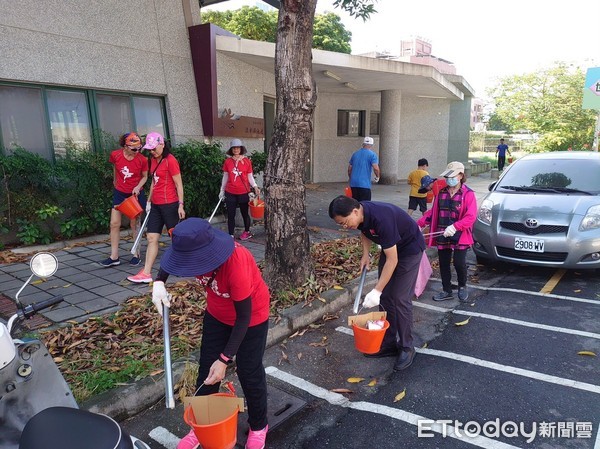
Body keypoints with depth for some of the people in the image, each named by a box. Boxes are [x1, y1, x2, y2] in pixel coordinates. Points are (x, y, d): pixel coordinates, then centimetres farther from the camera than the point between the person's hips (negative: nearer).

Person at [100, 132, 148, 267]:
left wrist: (138, 187, -19)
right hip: (119, 193, 2)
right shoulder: (115, 155, -11)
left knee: (134, 224, 6)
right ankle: (114, 257, 7)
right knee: (114, 223, -1)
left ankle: (136, 255, 18)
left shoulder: (142, 160, -15)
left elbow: (144, 177, -1)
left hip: (136, 194, -2)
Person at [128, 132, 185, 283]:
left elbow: (179, 184, -11)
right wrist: (149, 200, 20)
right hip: (156, 205, 8)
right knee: (151, 238, 3)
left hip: (170, 204, -8)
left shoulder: (170, 160, -11)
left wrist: (181, 205, -14)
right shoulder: (153, 160, 12)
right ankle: (146, 273, 3)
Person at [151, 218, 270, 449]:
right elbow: (172, 258, 2)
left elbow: (243, 317, -28)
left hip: (251, 317, -5)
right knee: (206, 369, 12)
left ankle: (259, 426, 33)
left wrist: (224, 360, -26)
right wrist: (159, 283, -17)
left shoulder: (236, 264, -41)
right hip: (216, 314, 6)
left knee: (249, 373, 7)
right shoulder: (195, 251, -24)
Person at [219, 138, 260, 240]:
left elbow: (250, 176, 1)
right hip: (230, 193, 2)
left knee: (244, 213, 11)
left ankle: (247, 232, 28)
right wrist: (222, 191, 11)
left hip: (243, 192, -2)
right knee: (231, 215, 5)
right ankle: (231, 235, 13)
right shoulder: (227, 161, 2)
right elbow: (225, 177, 9)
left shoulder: (247, 161, -3)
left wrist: (255, 187, -15)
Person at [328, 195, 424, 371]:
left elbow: (392, 260, -33)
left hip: (409, 249, -8)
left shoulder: (381, 218, -38)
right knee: (385, 296, 6)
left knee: (400, 299, -9)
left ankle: (407, 348, 6)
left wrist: (376, 291, -31)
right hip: (390, 247, 8)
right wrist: (365, 254, -5)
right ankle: (388, 343, 17)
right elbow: (364, 232, 11)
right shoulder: (360, 214, -15)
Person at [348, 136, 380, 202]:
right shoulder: (372, 154, -3)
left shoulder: (355, 154, 14)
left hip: (353, 183, 5)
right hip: (364, 184, -5)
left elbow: (349, 169, 17)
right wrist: (377, 177, 4)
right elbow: (375, 168, -14)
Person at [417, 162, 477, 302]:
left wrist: (455, 227, -30)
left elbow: (471, 217, -16)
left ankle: (462, 287, 23)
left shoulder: (468, 194, -7)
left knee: (459, 263, -7)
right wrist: (420, 223, 5)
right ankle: (446, 291, 25)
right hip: (442, 236, 5)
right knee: (443, 264, 9)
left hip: (460, 236, -5)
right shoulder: (441, 193, 10)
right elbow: (433, 212, 15)